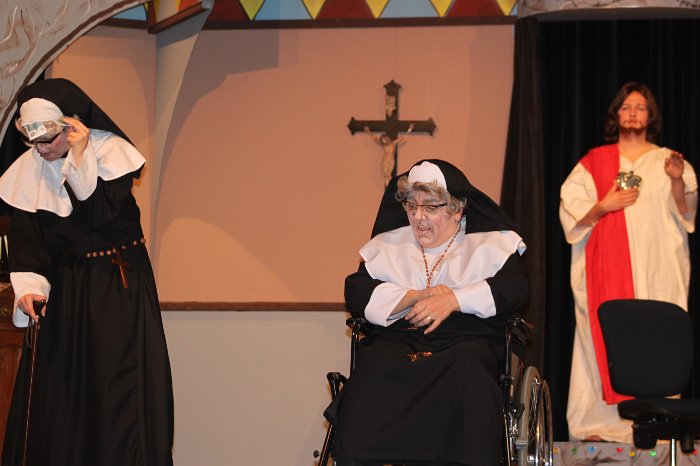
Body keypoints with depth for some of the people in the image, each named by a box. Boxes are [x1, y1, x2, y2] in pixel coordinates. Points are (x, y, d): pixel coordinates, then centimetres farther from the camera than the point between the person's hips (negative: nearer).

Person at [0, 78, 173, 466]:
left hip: (119, 287, -3)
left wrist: (78, 158, -24)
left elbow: (103, 214, -22)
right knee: (54, 388, 1)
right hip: (64, 289, 3)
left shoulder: (109, 150, -11)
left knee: (120, 386, -6)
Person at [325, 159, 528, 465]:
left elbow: (514, 289, 1)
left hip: (464, 340, -2)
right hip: (395, 340, 2)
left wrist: (453, 300, -9)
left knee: (467, 372, -38)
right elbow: (355, 294, 10)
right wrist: (416, 297, -3)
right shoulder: (388, 244, 25)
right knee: (370, 374, -33)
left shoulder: (490, 244, 18)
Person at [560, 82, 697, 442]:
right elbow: (571, 215, 6)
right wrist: (603, 206, -10)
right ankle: (602, 424, -6)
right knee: (605, 341, -8)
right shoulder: (593, 163, 11)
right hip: (607, 270, 0)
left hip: (657, 270, 0)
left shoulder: (668, 161, 12)